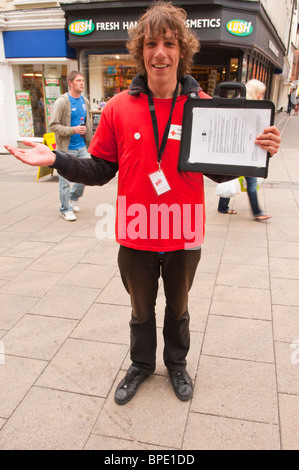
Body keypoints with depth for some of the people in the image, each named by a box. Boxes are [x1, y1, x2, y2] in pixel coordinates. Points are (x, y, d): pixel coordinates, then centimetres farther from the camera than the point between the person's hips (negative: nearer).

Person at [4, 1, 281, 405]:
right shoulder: (119, 107, -6)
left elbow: (220, 171, -1)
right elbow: (100, 170, -1)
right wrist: (55, 160, -14)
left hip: (185, 237, 0)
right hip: (137, 237, 1)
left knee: (177, 308, 23)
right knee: (141, 310, 22)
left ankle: (177, 363, 51)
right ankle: (141, 365, 50)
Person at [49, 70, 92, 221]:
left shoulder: (85, 101, 11)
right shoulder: (62, 101, -10)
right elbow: (53, 125, -14)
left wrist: (88, 141, 18)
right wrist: (73, 130, -21)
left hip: (81, 147, 6)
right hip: (67, 148, -6)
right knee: (65, 179, 1)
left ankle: (73, 198, 31)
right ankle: (66, 209, 15)